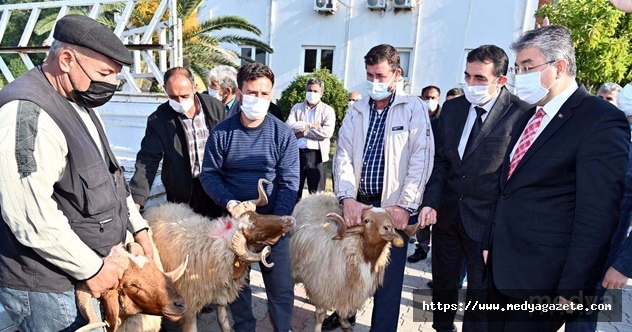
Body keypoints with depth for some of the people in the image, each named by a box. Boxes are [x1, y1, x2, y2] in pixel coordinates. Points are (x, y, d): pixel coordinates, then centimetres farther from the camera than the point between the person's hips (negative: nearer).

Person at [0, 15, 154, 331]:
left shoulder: (80, 102, 8)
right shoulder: (26, 113, -24)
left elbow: (106, 175, 15)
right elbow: (31, 215, -28)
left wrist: (137, 226, 10)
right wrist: (91, 267, -18)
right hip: (44, 285, -8)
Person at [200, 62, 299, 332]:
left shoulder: (283, 134, -8)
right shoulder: (221, 132, -6)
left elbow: (289, 182, -9)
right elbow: (209, 174, -3)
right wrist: (230, 203, -19)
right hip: (234, 221, 1)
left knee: (280, 286, 9)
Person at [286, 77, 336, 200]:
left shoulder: (328, 110, 4)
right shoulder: (297, 107, 12)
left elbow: (327, 132, -13)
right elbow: (289, 126, -4)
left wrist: (303, 132, -9)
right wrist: (310, 125, -11)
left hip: (317, 155, -2)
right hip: (297, 153, 3)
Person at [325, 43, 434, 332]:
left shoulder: (413, 108, -2)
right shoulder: (356, 110, 9)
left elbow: (421, 159, -9)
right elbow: (343, 155, 1)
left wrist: (405, 206, -16)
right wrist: (347, 198, -12)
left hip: (393, 206, -4)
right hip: (357, 202, 4)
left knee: (388, 276, 6)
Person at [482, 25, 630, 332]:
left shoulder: (601, 120, -14)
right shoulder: (529, 117, 12)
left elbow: (597, 215, -18)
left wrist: (573, 289, -17)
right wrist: (490, 244, 13)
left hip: (541, 279, -7)